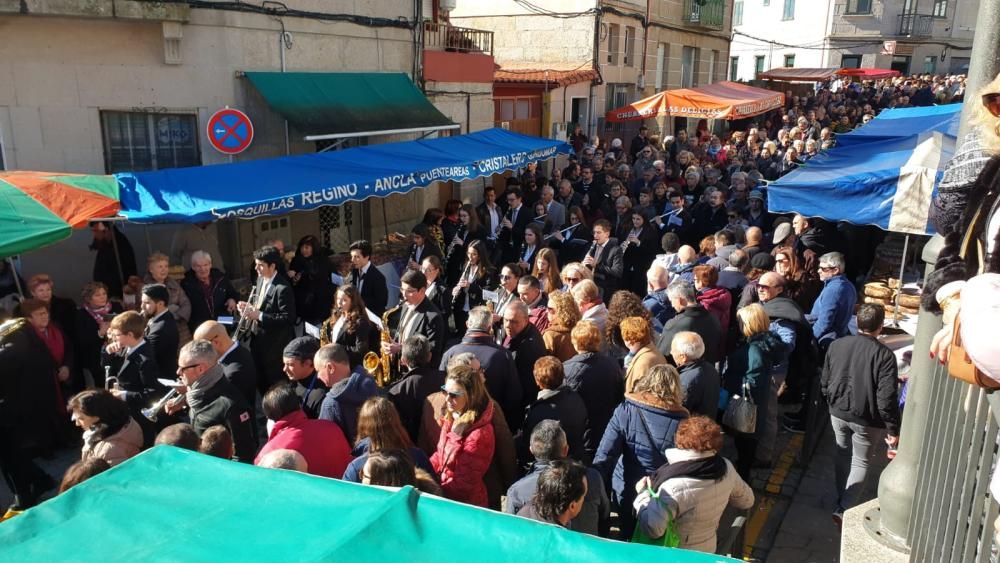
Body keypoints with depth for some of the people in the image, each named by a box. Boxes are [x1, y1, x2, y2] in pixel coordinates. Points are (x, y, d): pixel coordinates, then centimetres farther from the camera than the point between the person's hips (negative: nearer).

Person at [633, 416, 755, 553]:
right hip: (708, 549, 5)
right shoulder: (726, 468, -14)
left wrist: (643, 493, -20)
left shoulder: (673, 484, -34)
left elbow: (653, 529, -33)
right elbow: (746, 500, 3)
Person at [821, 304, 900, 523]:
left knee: (842, 457, 22)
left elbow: (824, 383, 4)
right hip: (867, 419, -4)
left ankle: (842, 501, 35)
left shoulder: (836, 345, -5)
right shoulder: (884, 354, -19)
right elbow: (886, 398, -20)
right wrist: (893, 429, -10)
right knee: (860, 464, 9)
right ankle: (845, 509, 2)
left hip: (838, 413, 4)